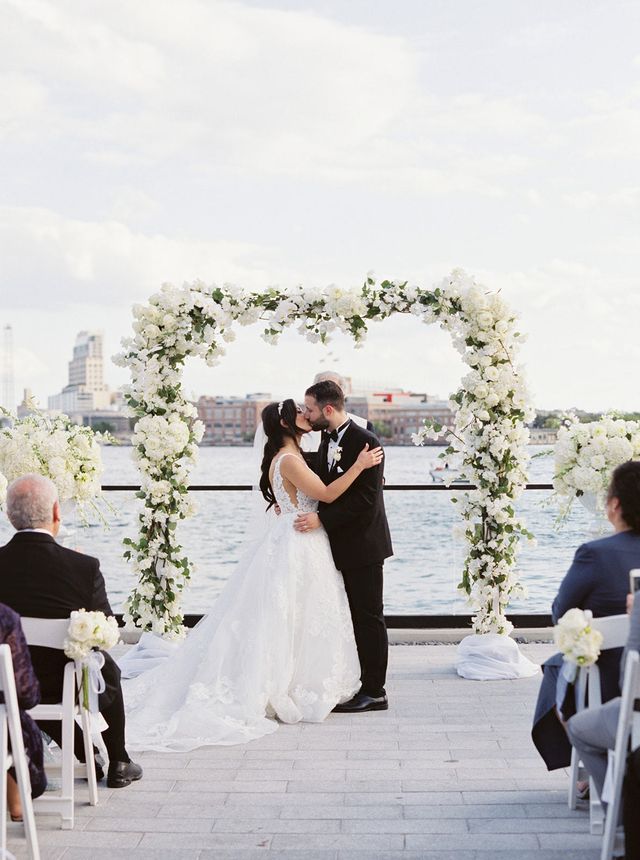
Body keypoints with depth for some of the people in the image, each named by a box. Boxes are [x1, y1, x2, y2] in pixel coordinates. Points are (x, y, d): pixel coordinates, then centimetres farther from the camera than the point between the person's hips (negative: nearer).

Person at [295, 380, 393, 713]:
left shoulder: (365, 442, -17)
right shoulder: (327, 439, 10)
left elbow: (365, 499, -22)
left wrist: (322, 518, -24)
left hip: (363, 545, -9)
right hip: (341, 545, 9)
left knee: (368, 617, -2)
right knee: (355, 618, 13)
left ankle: (374, 692, 6)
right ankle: (361, 686, 20)